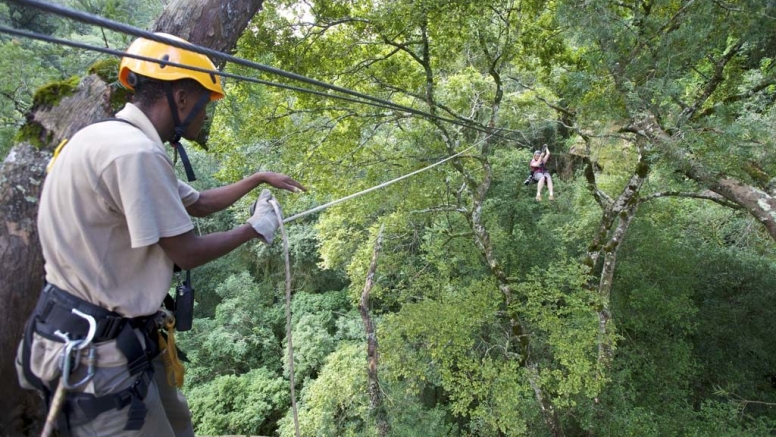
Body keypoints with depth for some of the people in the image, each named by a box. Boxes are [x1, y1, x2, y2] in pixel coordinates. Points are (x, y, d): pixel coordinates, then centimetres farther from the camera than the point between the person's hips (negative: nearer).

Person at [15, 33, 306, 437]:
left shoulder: (120, 140, 9)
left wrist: (259, 178, 24)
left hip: (120, 336, 10)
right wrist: (253, 230, -2)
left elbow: (198, 202, 19)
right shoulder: (135, 152, -24)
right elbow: (187, 253, -18)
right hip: (95, 350, -10)